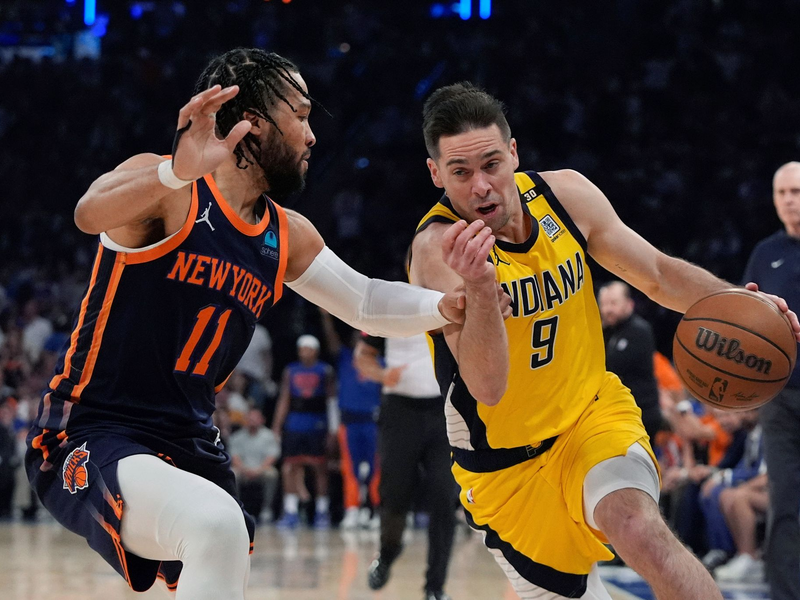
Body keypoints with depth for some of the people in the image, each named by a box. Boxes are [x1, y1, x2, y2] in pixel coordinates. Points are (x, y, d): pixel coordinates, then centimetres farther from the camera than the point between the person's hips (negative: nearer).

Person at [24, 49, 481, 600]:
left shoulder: (289, 238, 10)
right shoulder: (166, 191, -14)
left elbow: (365, 303, 20)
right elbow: (90, 214, -35)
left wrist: (450, 306, 0)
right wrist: (178, 172, -55)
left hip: (190, 446, 9)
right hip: (89, 439, -9)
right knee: (218, 525, -34)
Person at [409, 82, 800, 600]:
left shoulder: (567, 194, -8)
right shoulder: (438, 249, -23)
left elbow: (659, 274, 6)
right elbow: (488, 387, -32)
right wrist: (480, 287, -48)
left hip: (592, 414, 2)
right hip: (506, 466, -2)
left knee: (640, 529, -28)